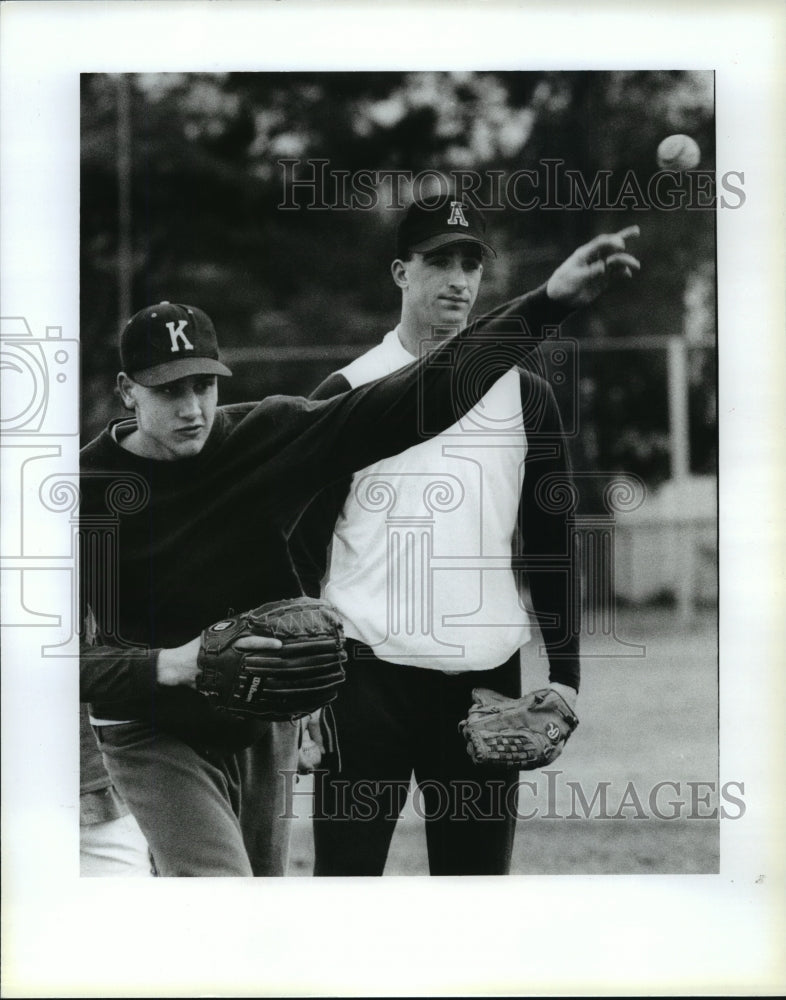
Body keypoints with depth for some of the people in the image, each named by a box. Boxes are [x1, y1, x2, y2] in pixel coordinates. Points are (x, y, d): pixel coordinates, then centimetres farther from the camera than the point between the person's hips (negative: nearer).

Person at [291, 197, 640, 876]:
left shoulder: (525, 395, 10)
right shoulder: (347, 394, 3)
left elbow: (552, 545, 13)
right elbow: (302, 548, 4)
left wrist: (565, 673, 6)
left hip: (487, 686, 2)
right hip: (367, 683, -2)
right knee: (345, 873, -3)